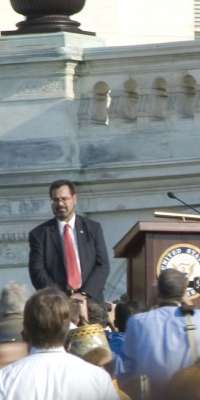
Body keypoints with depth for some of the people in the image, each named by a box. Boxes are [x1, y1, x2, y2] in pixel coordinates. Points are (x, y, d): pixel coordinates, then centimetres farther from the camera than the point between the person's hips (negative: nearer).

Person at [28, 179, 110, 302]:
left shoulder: (93, 228, 11)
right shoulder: (39, 234, 7)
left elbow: (102, 265, 5)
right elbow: (37, 271, 0)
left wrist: (85, 294, -9)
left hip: (91, 299, 1)